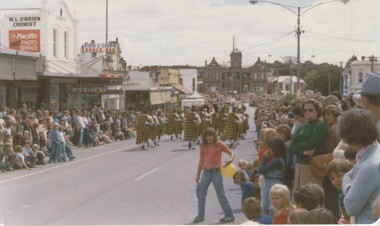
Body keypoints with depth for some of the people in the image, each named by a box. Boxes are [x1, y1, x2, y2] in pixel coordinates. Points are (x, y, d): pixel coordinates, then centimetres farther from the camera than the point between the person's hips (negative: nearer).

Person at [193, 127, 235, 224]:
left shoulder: (219, 144, -4)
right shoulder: (203, 146, 5)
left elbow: (231, 153, 1)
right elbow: (201, 161, 11)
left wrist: (231, 159, -22)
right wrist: (198, 175, 12)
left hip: (216, 172, -4)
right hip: (206, 172, 4)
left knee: (221, 195, -1)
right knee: (201, 195, 7)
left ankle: (229, 215, 9)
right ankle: (200, 215, 21)